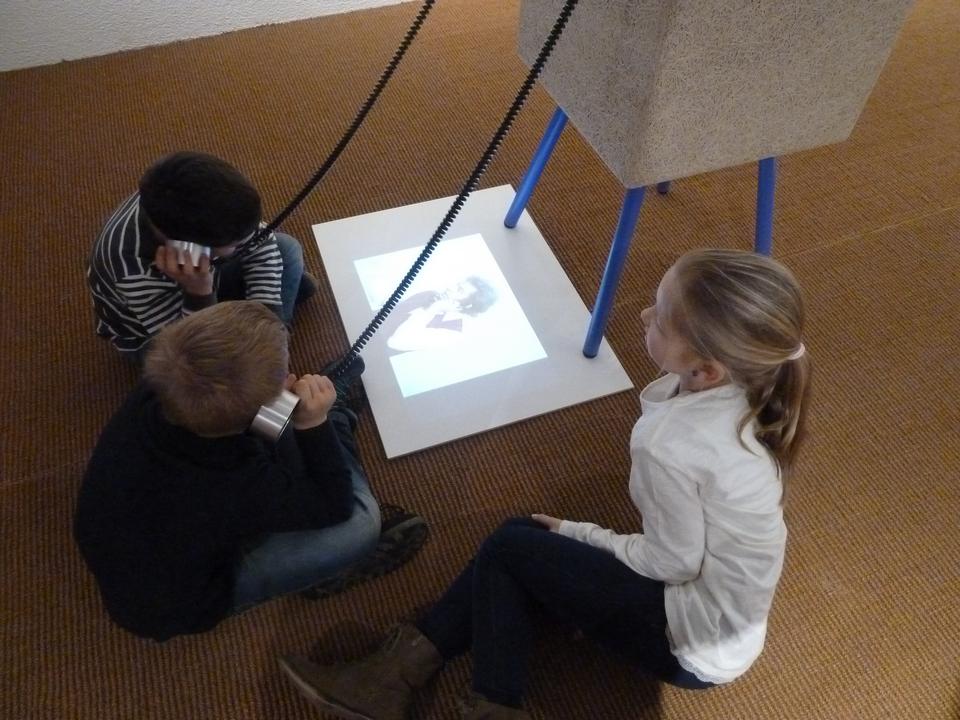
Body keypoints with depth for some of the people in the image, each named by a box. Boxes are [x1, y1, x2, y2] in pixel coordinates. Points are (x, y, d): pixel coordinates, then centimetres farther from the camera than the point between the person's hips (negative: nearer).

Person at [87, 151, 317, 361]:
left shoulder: (200, 209, -32)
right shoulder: (138, 274, -44)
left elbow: (259, 242, -15)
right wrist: (200, 293, -50)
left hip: (199, 281, 5)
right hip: (149, 336, -4)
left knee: (287, 249, -8)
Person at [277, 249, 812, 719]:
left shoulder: (671, 445, -33)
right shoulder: (747, 393, -8)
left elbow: (671, 563, -19)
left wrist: (578, 535, -5)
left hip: (697, 643, -8)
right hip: (726, 612, 8)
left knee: (509, 550, -7)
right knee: (526, 538, 4)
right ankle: (404, 671, 8)